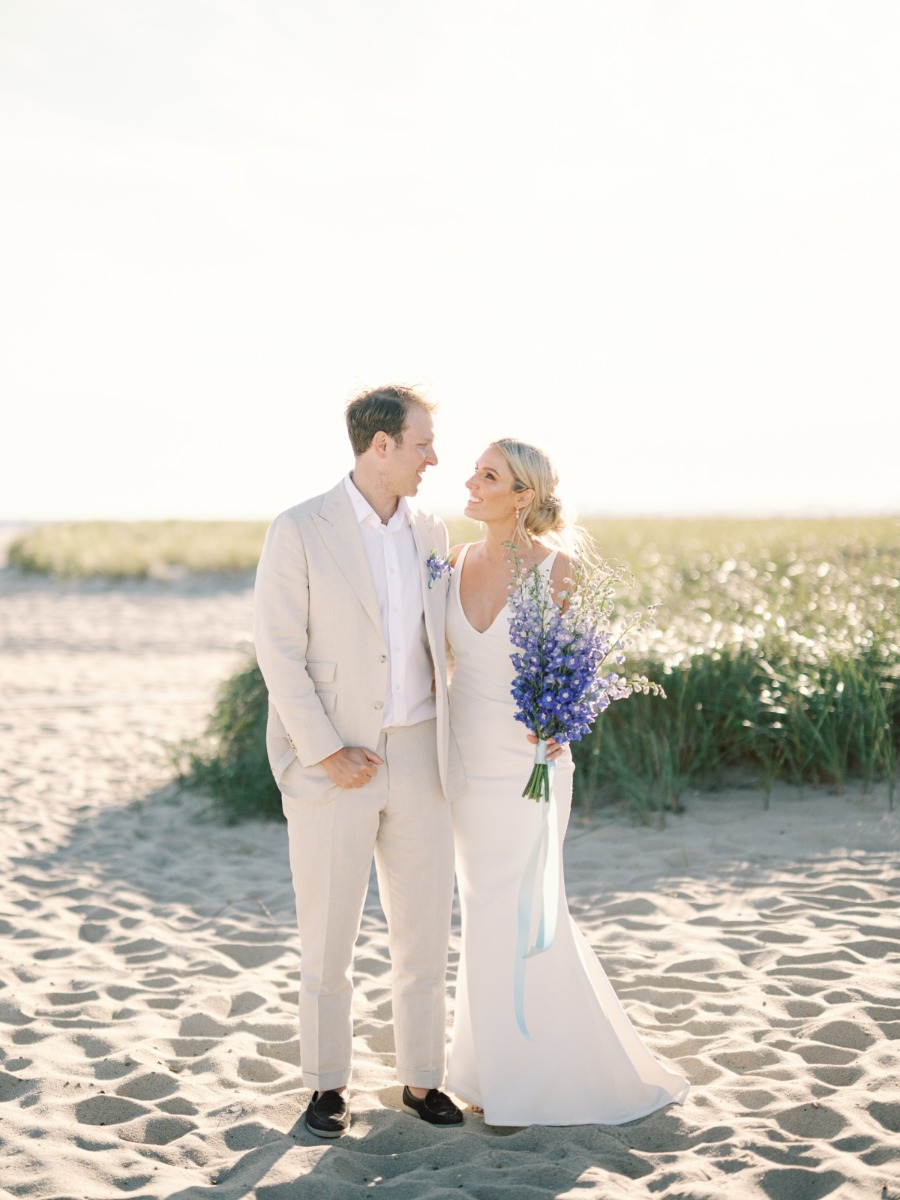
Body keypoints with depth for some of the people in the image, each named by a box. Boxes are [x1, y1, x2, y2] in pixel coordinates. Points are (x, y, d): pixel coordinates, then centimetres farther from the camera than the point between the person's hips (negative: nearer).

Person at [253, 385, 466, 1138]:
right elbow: (281, 653, -11)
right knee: (328, 936, 5)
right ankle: (327, 1082, 22)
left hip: (418, 758, 5)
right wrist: (328, 753, -16)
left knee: (425, 930, 9)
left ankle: (422, 1077, 24)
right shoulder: (300, 531, -8)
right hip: (333, 763, -4)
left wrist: (449, 743, 8)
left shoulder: (431, 535, 8)